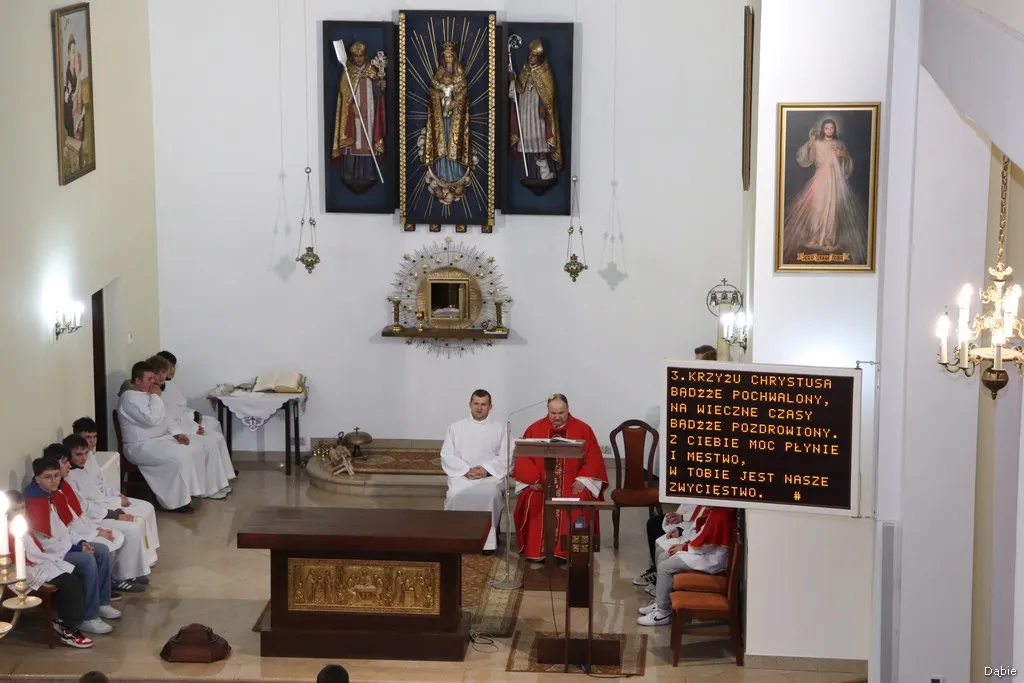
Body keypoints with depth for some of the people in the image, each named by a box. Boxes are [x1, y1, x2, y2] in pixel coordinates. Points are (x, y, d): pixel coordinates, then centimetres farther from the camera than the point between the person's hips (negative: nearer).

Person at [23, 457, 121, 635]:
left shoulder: (56, 496, 7)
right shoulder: (33, 503, -23)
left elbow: (70, 523, 15)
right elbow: (43, 541, -25)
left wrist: (81, 542, -3)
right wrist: (75, 547, -19)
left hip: (66, 544, 10)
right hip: (48, 553, -10)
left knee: (103, 551, 2)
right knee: (87, 560, -26)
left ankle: (102, 603, 13)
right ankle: (88, 618, -19)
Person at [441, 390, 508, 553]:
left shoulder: (499, 428, 10)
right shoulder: (456, 427, 12)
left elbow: (505, 457, 1)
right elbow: (447, 455, 4)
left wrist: (487, 470, -15)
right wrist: (466, 470, -11)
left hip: (490, 475, -1)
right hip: (461, 474, 1)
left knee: (490, 494, -34)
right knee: (456, 494, -31)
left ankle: (488, 539, -25)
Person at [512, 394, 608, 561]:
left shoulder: (583, 430, 4)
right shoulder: (534, 429, 7)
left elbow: (594, 458, 0)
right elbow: (523, 458, 5)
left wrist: (583, 479, -13)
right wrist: (532, 480, -9)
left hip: (573, 484, -1)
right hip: (541, 484, 1)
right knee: (532, 502, -29)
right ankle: (536, 550, -21)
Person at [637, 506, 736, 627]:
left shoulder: (720, 515, -26)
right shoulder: (716, 511, 8)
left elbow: (707, 545, -25)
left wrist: (684, 547, -10)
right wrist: (686, 544, 6)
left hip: (712, 559, -11)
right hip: (705, 551, 11)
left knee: (665, 567, -14)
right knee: (662, 557, 10)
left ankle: (663, 613, -3)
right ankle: (660, 602, 17)